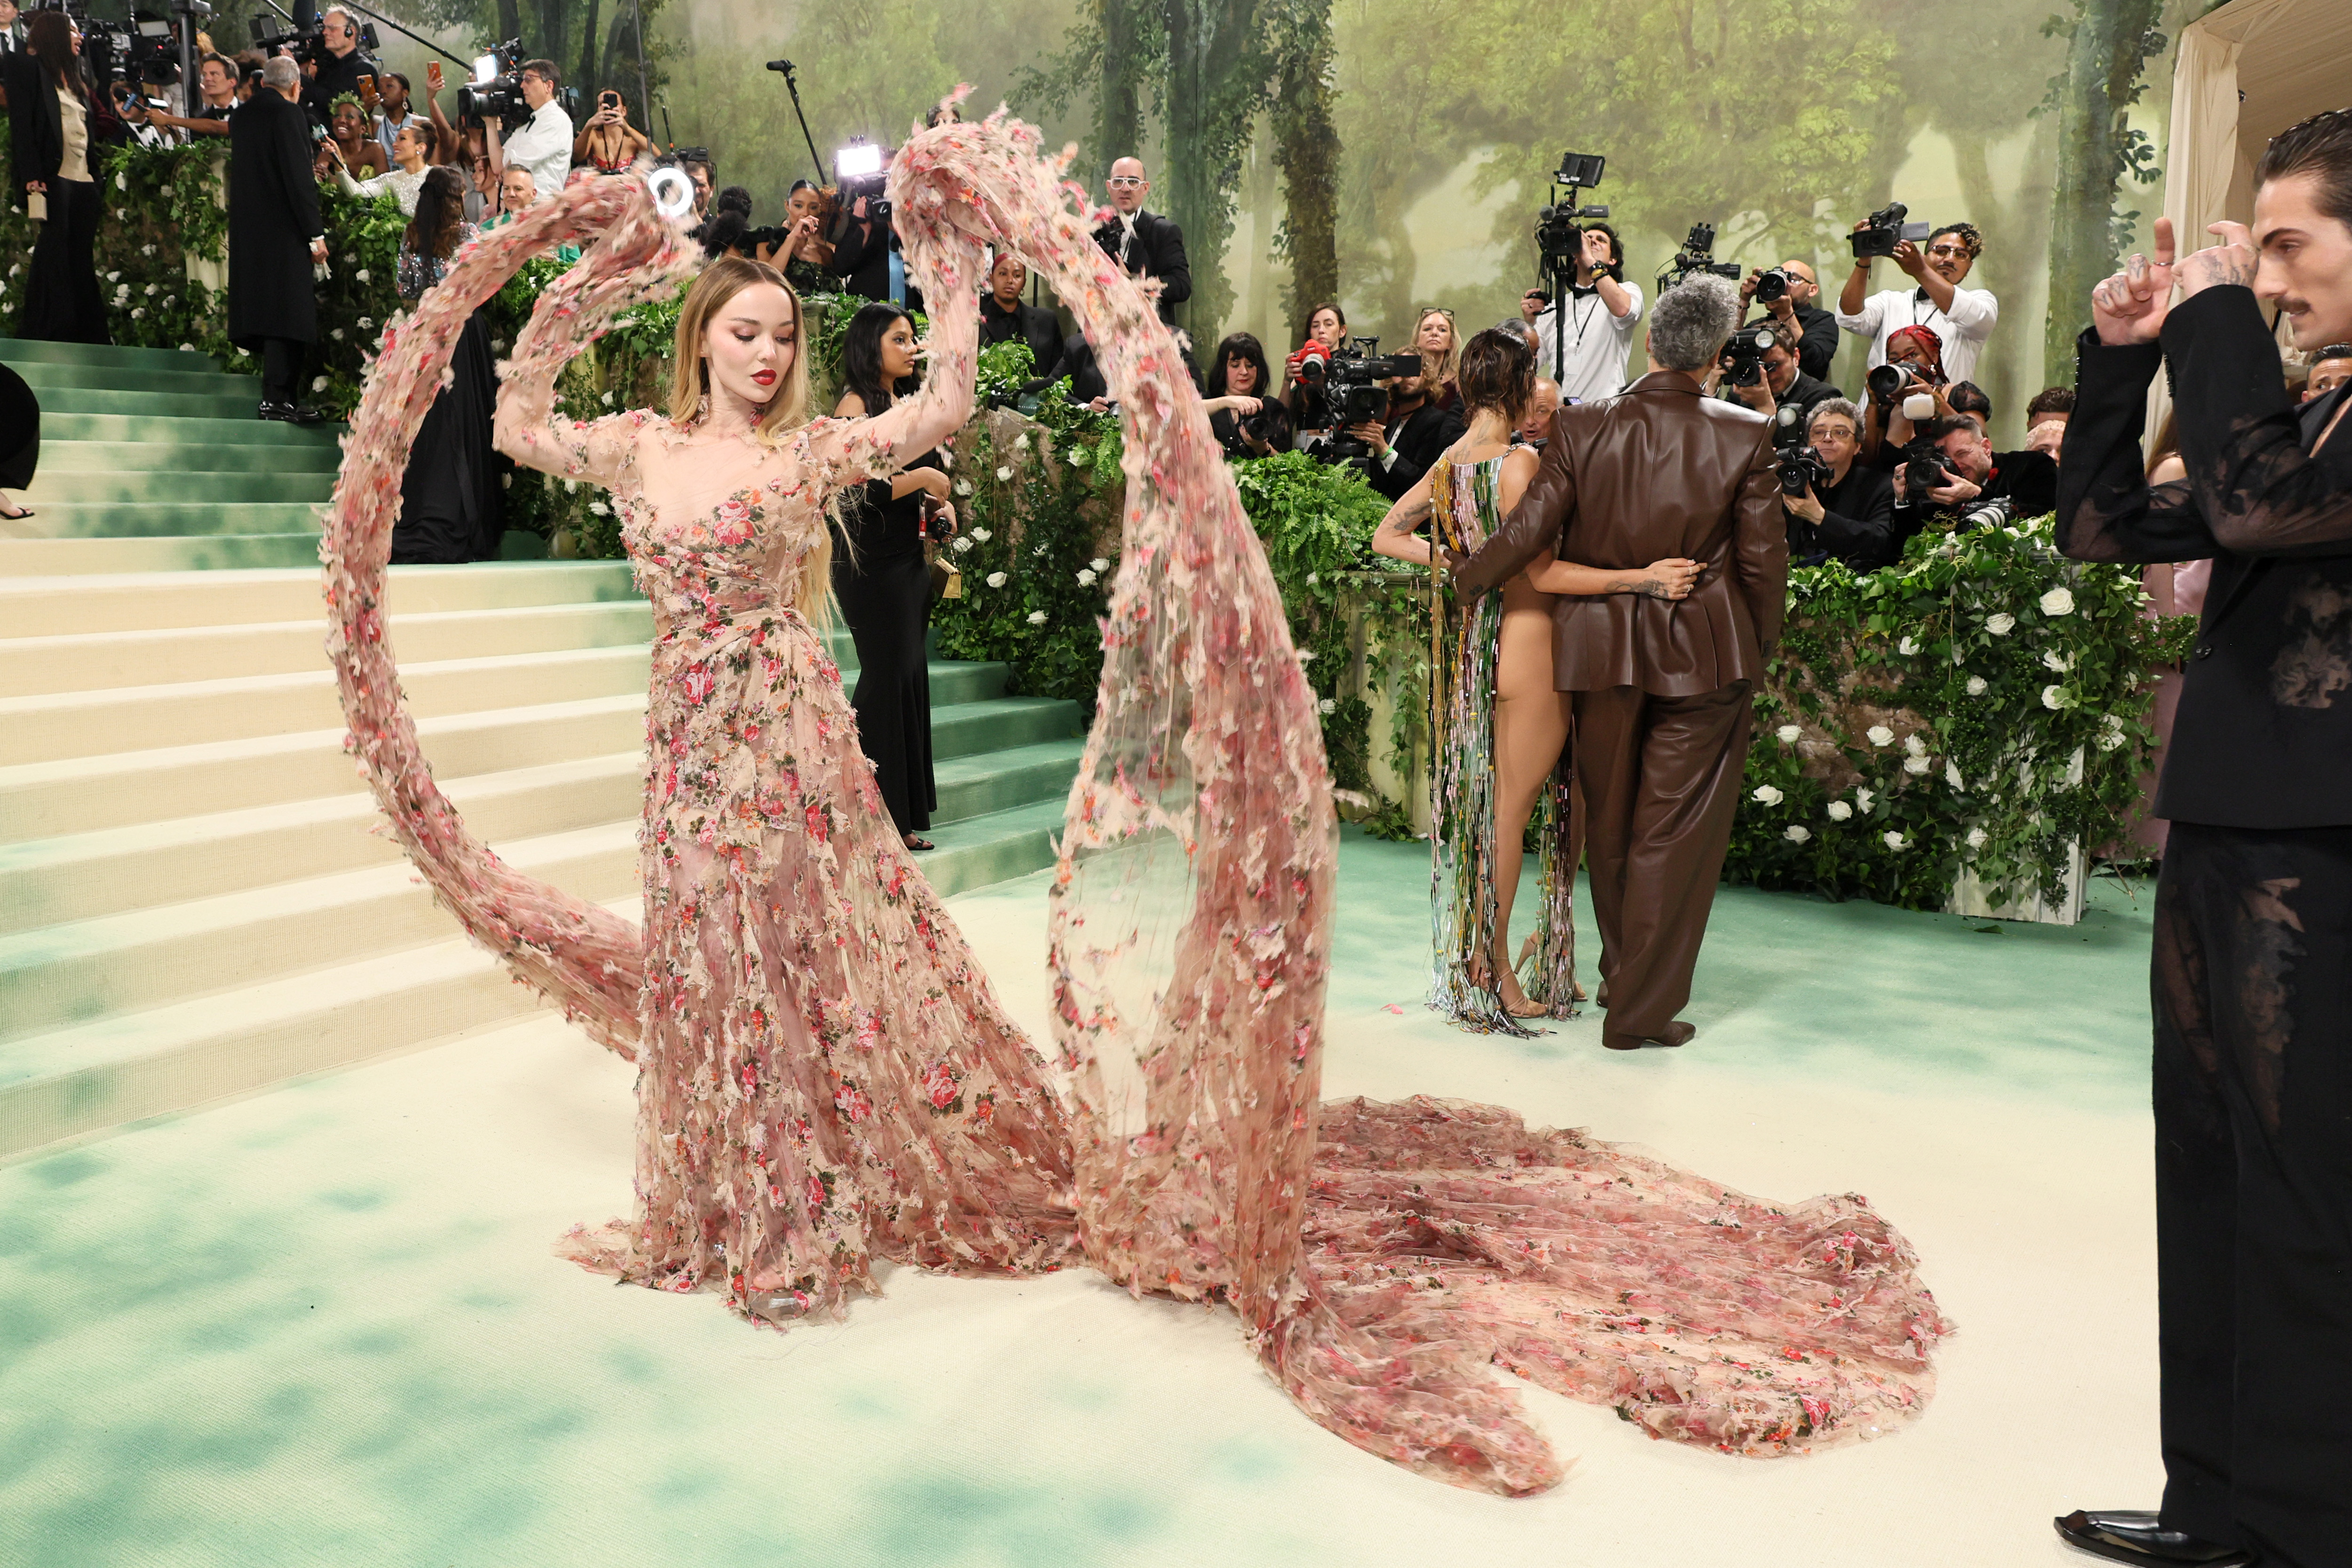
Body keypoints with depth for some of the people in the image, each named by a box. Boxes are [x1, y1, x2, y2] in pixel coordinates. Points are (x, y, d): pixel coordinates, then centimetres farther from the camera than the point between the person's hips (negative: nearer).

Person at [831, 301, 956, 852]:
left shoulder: (908, 404, 14)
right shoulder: (856, 406, -10)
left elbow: (929, 473, 22)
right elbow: (857, 490, -19)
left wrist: (942, 505, 3)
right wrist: (922, 478, -15)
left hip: (910, 558, 8)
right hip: (872, 564, -8)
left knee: (909, 677, 9)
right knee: (887, 677, -5)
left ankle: (901, 815, 16)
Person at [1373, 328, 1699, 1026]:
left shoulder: (1447, 463, 8)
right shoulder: (1518, 462, -16)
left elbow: (1388, 535, 16)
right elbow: (1540, 572, -20)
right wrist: (1641, 579, -20)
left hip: (1472, 640, 8)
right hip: (1526, 644, -8)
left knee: (1487, 803, 15)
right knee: (1514, 808, 1)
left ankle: (1476, 955, 24)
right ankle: (1495, 967, 11)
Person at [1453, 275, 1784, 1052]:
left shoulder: (1582, 427, -7)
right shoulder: (1744, 435, -9)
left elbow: (1525, 534, -8)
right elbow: (1763, 558, -4)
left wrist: (1460, 575, 10)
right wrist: (1760, 646, 12)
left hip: (1603, 651, 2)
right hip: (1704, 657, -2)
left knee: (1610, 820, 19)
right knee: (1673, 831, 6)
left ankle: (1620, 976, 36)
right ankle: (1642, 1009, 11)